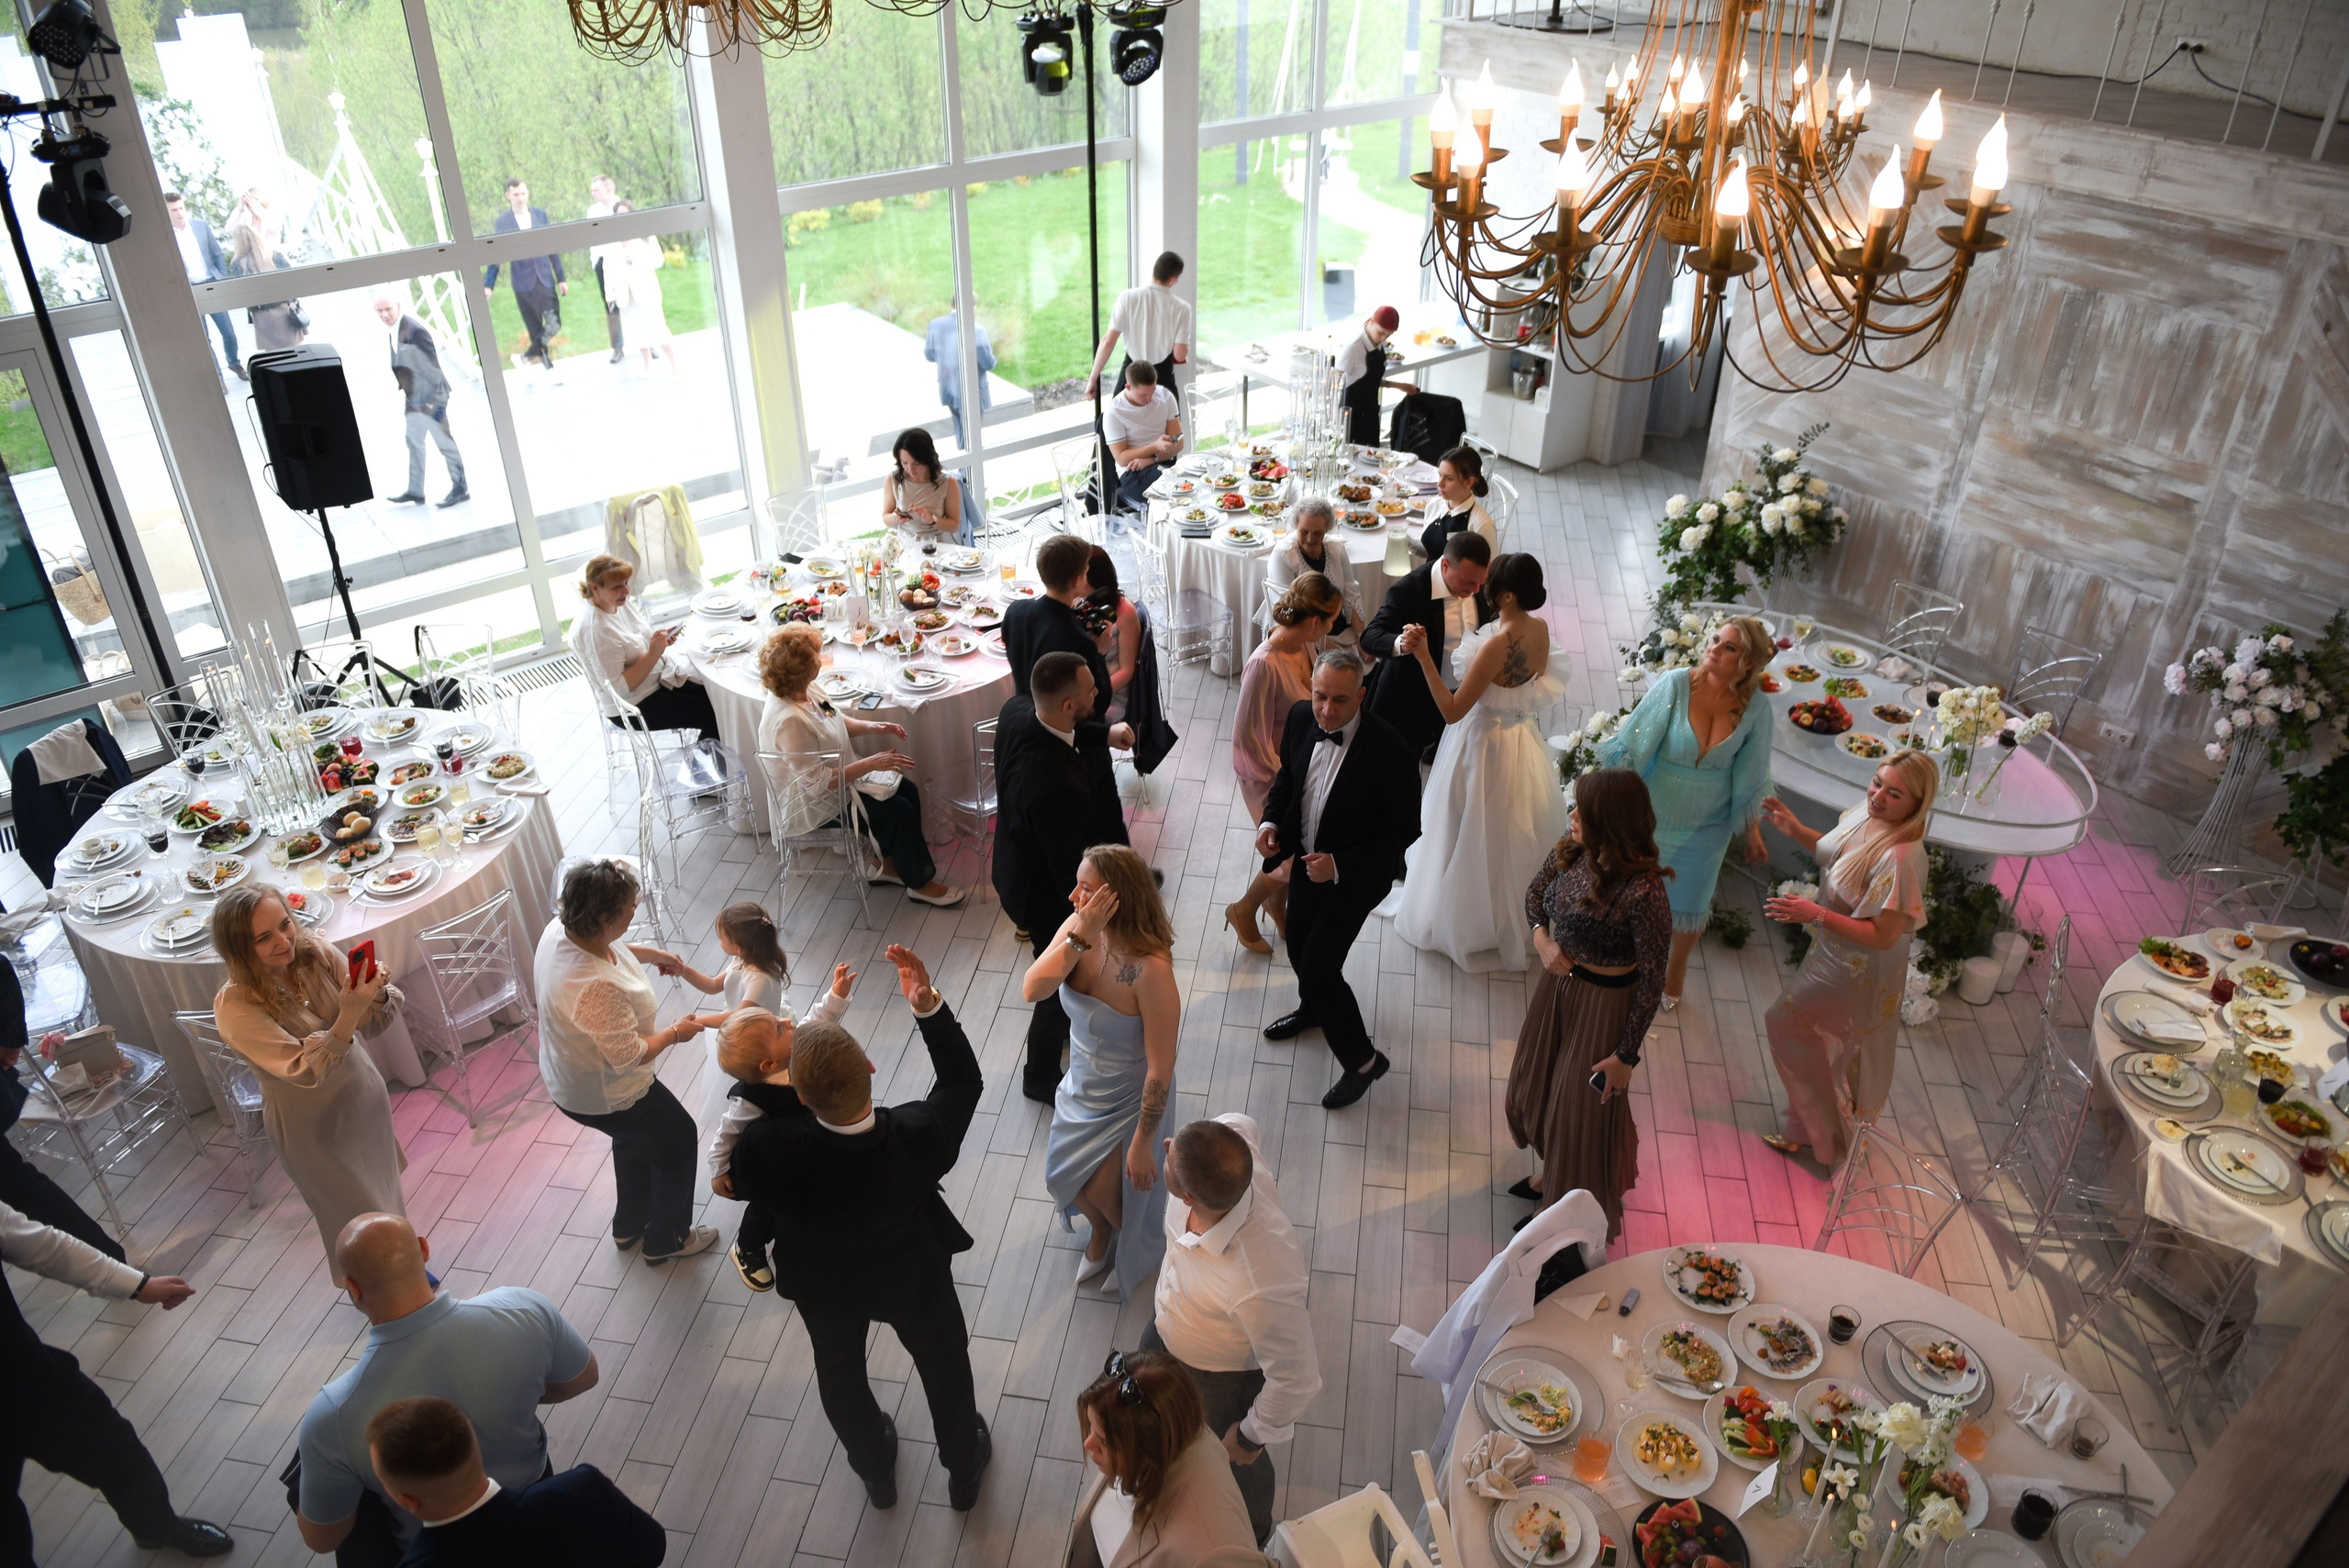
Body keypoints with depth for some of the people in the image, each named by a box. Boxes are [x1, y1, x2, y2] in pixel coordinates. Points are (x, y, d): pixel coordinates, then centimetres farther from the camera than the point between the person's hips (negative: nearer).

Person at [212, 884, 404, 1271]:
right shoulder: (235, 1005, -26)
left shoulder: (315, 952, -14)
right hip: (312, 1123, -4)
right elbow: (304, 1071, -29)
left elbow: (377, 1022, -10)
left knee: (385, 1194, 24)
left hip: (364, 1092, 4)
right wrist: (348, 1017, -43)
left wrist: (377, 994, -33)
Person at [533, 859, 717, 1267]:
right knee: (676, 1139, 17)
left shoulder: (559, 929, -16)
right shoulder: (597, 988, -43)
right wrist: (676, 1032, -16)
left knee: (634, 1138, 32)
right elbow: (629, 1056, -30)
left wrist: (651, 954, 8)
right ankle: (666, 1240, 38)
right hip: (604, 1095, -8)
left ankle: (629, 1226, 55)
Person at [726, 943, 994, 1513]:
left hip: (826, 1288, 1)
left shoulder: (769, 1151, -42)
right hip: (914, 1277, -1)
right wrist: (927, 1002, -29)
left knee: (840, 1373, 33)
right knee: (944, 1363, 29)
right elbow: (963, 1080, -20)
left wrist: (765, 1087, -22)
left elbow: (736, 1177, -17)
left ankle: (875, 1472, 60)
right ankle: (964, 1470, 56)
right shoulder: (918, 1136, -41)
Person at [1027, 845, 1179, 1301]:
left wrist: (1142, 1144, -18)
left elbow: (1160, 1069, -27)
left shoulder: (1151, 970, -36)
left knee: (1106, 1195, 12)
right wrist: (1078, 937, -41)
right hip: (1080, 1088, 6)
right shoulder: (1076, 930, -19)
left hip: (1128, 1101, -6)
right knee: (1061, 1180, 22)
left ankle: (1131, 1253, 49)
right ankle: (1101, 1233, 57)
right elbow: (1032, 990, -31)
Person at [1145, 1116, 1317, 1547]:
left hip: (1222, 1379, -6)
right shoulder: (1233, 1140, -34)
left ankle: (1251, 1533, 62)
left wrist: (1252, 1436, -14)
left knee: (1232, 1461, 27)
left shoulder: (1263, 1286, -50)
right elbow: (1241, 1122, -8)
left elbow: (1296, 1379, -33)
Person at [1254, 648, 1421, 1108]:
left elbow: (1404, 830, -21)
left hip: (1351, 877, -6)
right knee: (1299, 949, 25)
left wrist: (1338, 865, -28)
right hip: (1305, 861, 6)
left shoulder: (1389, 751, -31)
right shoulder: (1301, 718, -13)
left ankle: (1362, 1061, 22)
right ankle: (1313, 1010, 59)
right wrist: (1270, 820, -11)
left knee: (1319, 967, -1)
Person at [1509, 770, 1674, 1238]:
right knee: (1536, 1086, 26)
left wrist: (1626, 1054, -17)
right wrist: (1541, 937, -13)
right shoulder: (1571, 851, -13)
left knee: (1583, 1109, 14)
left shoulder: (1643, 892, -33)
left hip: (1602, 1002, -7)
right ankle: (1550, 1173, 56)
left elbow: (1652, 980, -23)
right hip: (1556, 981, 7)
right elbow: (1535, 892, 8)